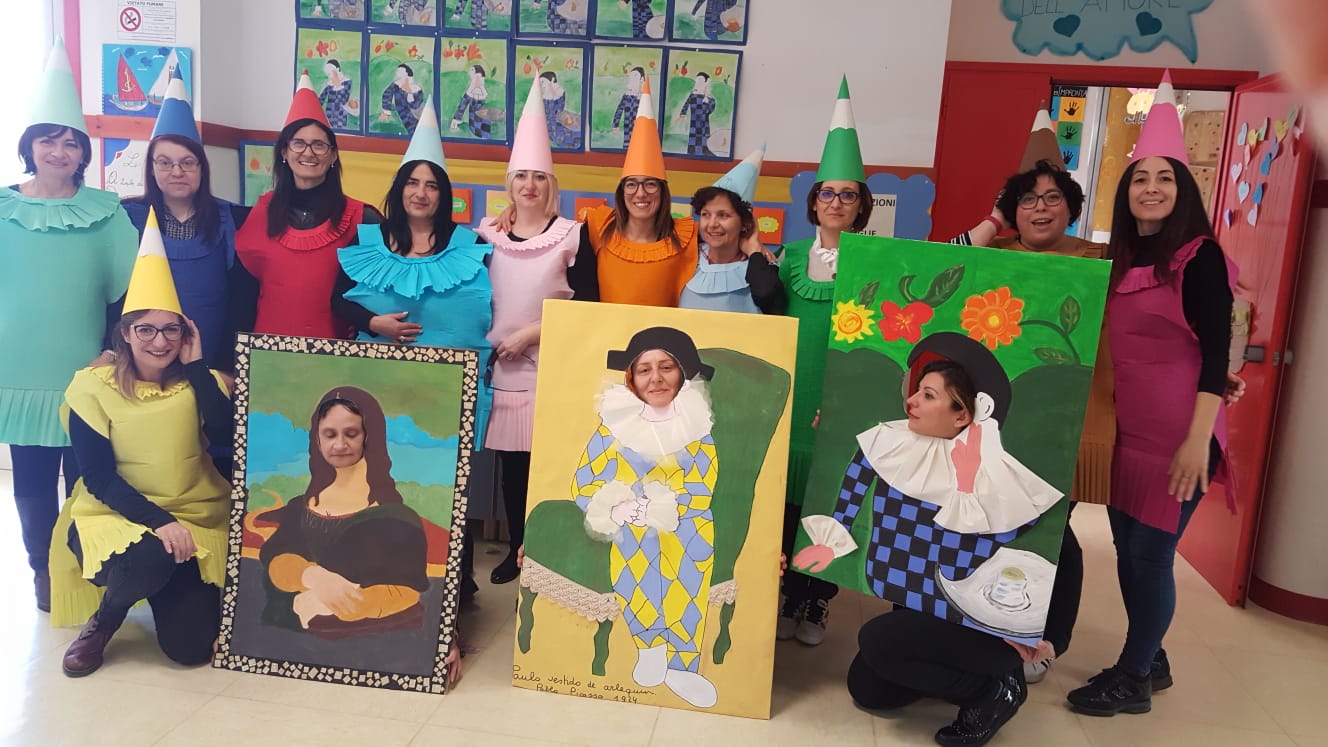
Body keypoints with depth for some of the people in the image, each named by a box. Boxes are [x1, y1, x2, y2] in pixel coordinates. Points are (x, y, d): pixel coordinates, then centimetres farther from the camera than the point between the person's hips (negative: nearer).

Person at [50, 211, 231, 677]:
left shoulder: (199, 383, -1)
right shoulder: (93, 386, -6)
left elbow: (226, 438, -20)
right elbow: (98, 477, -10)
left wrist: (196, 366, -17)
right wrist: (158, 521, -22)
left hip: (198, 519, 2)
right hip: (116, 515, -2)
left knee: (190, 647, -11)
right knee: (150, 556, -37)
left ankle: (167, 590, 26)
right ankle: (100, 624, -2)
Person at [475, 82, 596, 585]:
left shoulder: (572, 235, -1)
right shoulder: (487, 234, 8)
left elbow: (587, 303, -5)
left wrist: (532, 332, -10)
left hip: (554, 363, -3)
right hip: (502, 364, 3)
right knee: (511, 460, 7)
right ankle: (516, 550, 20)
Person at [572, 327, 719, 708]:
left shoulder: (697, 426, -2)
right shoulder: (614, 422, -3)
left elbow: (701, 495, -6)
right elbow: (583, 486, -5)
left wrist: (662, 508, -21)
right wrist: (617, 508, -22)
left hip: (684, 523, 1)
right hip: (628, 526, 0)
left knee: (696, 549, -26)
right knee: (639, 547, -28)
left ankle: (682, 663, -15)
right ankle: (651, 645, -11)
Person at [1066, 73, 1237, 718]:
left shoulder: (1200, 257, -9)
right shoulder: (1120, 260, 10)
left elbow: (1216, 354, -13)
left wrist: (1198, 439, -20)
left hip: (1177, 433, -6)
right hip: (1126, 427, 7)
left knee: (1151, 553, 0)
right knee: (1128, 548, 12)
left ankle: (1132, 681, 16)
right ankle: (1150, 661, 31)